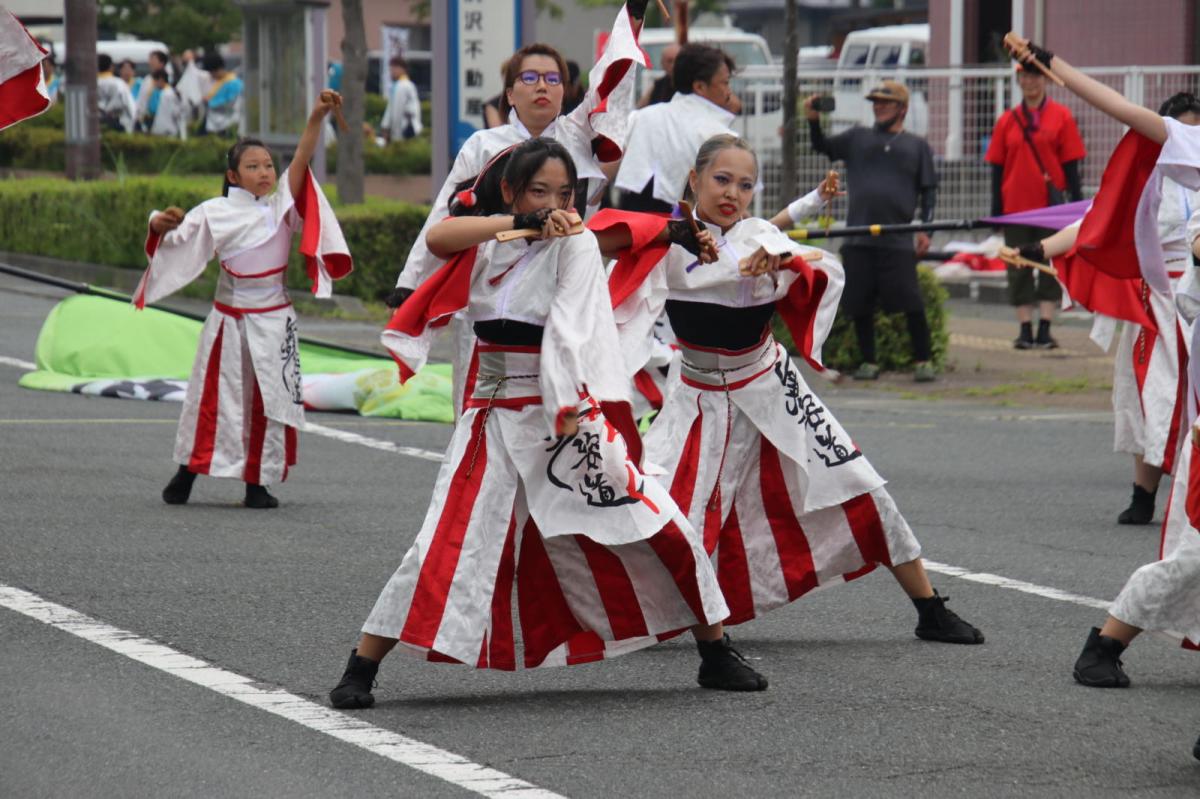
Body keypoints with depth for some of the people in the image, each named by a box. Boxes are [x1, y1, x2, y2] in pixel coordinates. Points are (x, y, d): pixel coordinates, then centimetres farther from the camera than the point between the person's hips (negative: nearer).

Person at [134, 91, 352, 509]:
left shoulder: (283, 206, 0)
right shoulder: (215, 212, 0)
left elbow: (301, 162, -13)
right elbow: (175, 236, 1)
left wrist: (317, 118, -26)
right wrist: (163, 223, -23)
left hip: (273, 320, 0)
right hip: (228, 317, 0)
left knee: (268, 397, 1)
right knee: (211, 394, 1)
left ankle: (258, 483, 9)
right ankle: (187, 472, 14)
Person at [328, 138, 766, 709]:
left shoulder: (576, 245, -2)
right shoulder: (486, 241, 8)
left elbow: (572, 333, -13)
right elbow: (437, 238, -15)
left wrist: (572, 414, -24)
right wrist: (519, 223, -23)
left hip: (564, 410, -1)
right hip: (495, 415, 2)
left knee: (656, 529, -5)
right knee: (448, 544, -8)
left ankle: (716, 654, 10)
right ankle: (360, 669, 0)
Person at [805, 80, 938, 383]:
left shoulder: (917, 146, 13)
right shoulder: (857, 138, 17)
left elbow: (928, 191, 11)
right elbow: (823, 147, 10)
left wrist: (925, 228, -1)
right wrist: (814, 121, -8)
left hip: (898, 241, -2)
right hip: (858, 240, 2)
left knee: (911, 303, -9)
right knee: (859, 305, 4)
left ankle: (923, 361, 1)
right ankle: (868, 363, 15)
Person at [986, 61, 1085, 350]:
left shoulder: (1061, 116, 1)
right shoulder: (1007, 120, 7)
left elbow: (1071, 164, 2)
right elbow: (997, 168, 8)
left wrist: (1076, 201, -2)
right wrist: (996, 210, 4)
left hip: (1051, 204, -2)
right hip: (1016, 204, 2)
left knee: (1051, 266, -2)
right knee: (1019, 269, 2)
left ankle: (1045, 330, 1)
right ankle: (1025, 330, 7)